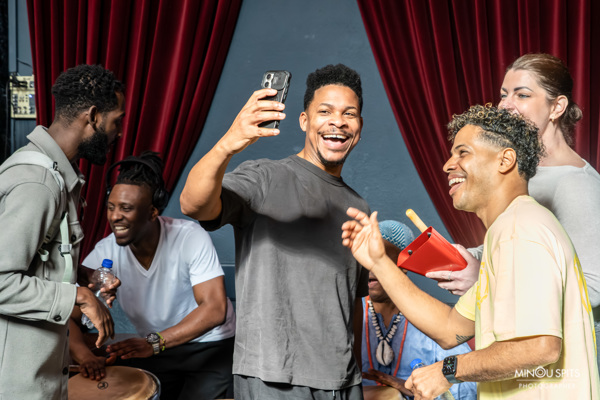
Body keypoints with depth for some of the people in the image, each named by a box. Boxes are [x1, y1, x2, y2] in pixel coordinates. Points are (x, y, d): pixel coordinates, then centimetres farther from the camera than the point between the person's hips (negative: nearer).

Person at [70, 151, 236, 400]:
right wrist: (85, 355, -37)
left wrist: (155, 342, -39)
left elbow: (214, 309, -29)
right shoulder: (105, 252, -15)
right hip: (154, 350, 4)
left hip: (210, 345, -3)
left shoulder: (190, 238, -24)